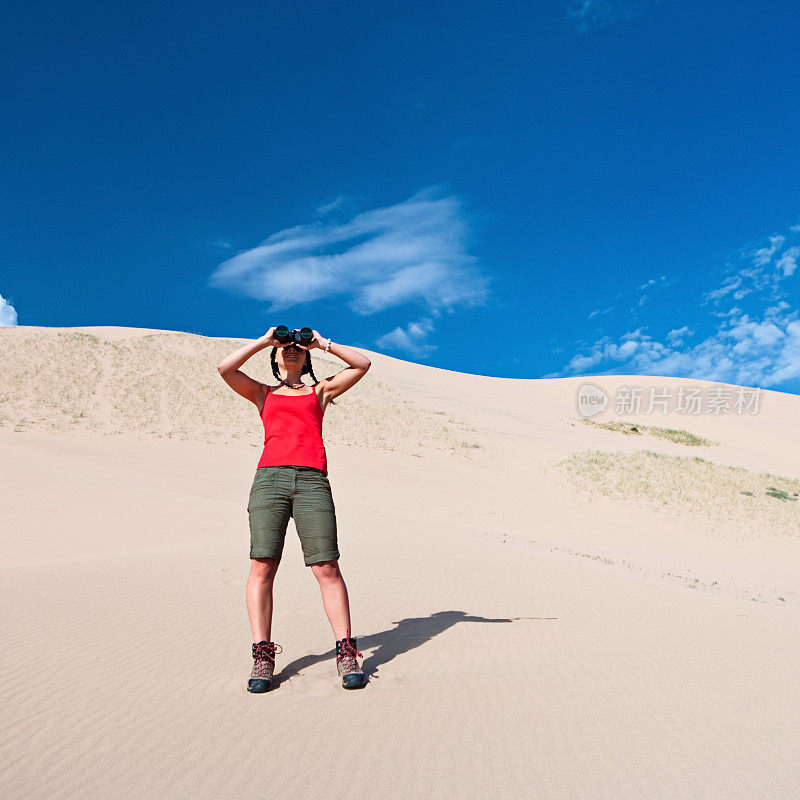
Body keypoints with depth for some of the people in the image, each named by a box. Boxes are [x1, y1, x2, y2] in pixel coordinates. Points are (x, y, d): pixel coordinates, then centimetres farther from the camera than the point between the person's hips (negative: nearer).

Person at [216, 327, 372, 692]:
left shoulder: (319, 391, 26)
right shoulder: (263, 394, 25)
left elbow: (362, 364, 18)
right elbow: (224, 368, 10)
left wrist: (322, 343, 20)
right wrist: (263, 341, 16)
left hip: (312, 480, 0)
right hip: (270, 477, 1)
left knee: (327, 567, -7)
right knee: (262, 566, -8)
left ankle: (346, 653, -2)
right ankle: (262, 655, -3)